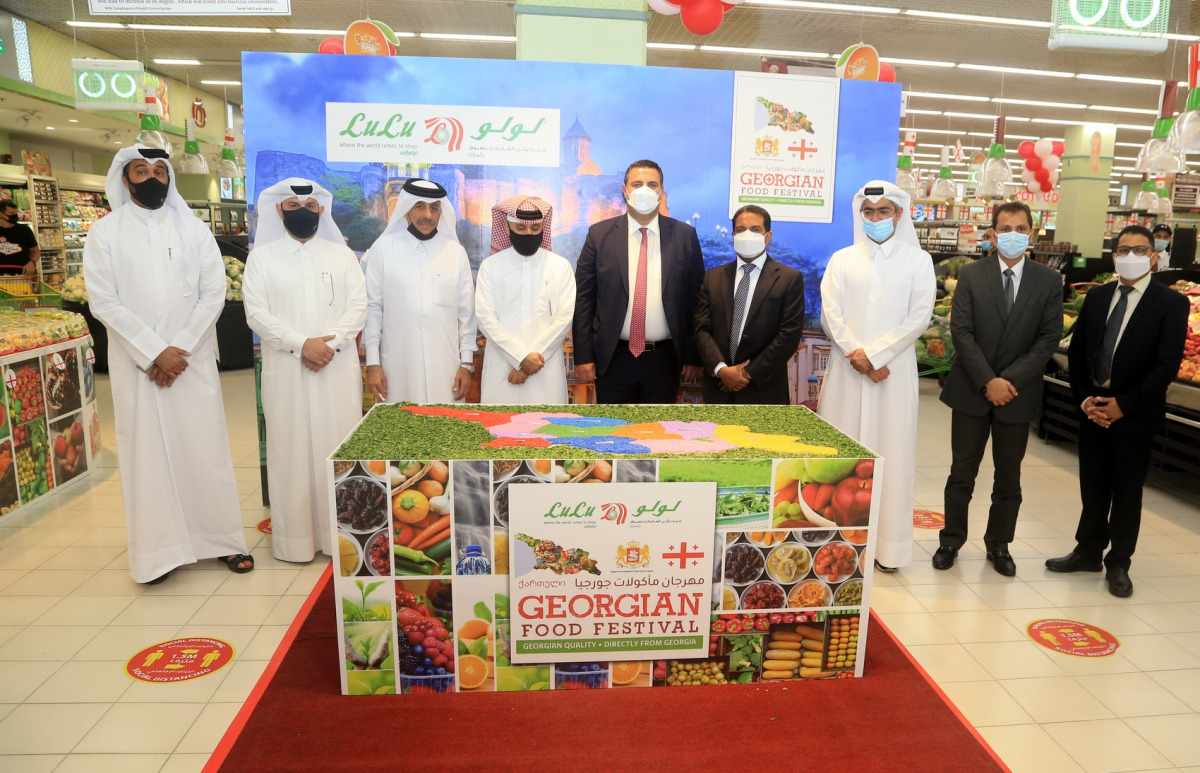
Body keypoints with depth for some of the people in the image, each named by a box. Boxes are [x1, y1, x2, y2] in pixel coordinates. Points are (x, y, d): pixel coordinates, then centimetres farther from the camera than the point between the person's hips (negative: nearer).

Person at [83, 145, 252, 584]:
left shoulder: (194, 231, 7)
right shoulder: (105, 233, 4)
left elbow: (214, 294, 0)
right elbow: (103, 301, -3)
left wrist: (180, 350, -9)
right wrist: (154, 351, -12)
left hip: (193, 358, 1)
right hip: (136, 362, 0)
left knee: (206, 448, 2)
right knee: (147, 451, 2)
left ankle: (224, 540, 12)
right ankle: (160, 549, 11)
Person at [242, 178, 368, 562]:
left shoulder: (342, 254, 12)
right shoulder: (262, 256, 8)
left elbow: (358, 305, 3)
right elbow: (256, 312, -2)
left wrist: (332, 343, -13)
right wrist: (301, 344, -13)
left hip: (338, 368, 1)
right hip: (286, 369, -1)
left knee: (339, 448, 2)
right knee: (291, 450, 2)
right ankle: (295, 539, 10)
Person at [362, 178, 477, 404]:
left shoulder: (456, 251, 5)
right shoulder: (384, 248, 2)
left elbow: (466, 312, 7)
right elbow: (372, 307, 3)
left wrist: (467, 363, 4)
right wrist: (372, 363, 0)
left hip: (446, 366, 1)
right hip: (399, 366, -1)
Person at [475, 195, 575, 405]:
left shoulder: (561, 266, 6)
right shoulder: (490, 266, 5)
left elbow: (565, 318, -1)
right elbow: (485, 318, -2)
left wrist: (535, 354, -10)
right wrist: (522, 357, -11)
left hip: (547, 370, 0)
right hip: (500, 369, 0)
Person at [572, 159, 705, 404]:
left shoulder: (685, 236, 3)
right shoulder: (599, 234, 1)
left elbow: (696, 299, 4)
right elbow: (583, 298, 1)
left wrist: (693, 357, 3)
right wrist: (583, 356, -4)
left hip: (664, 359, 1)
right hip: (613, 358, 0)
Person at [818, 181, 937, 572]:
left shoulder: (918, 260, 6)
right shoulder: (843, 259, 9)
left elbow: (919, 318, -4)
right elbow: (830, 315, 0)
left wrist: (874, 353, -13)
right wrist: (859, 357, -11)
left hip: (894, 370, -1)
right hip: (847, 368, 1)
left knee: (890, 451, 1)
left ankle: (886, 544, 8)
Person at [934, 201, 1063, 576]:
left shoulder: (1049, 280, 2)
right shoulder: (971, 275, -1)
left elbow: (1049, 337, -3)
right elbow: (961, 332, -7)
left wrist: (1010, 379, -14)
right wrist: (988, 381, -15)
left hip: (1018, 391, 1)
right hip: (971, 390, -1)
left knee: (1009, 476, 12)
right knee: (962, 472, 7)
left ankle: (998, 545, 26)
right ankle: (951, 540, 21)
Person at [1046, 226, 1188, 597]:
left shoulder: (1170, 303, -7)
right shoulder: (1096, 296, 7)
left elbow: (1167, 364, -12)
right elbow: (1076, 351, 7)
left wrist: (1124, 405, -16)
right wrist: (1085, 398, -5)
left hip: (1135, 413, -4)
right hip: (1093, 408, 4)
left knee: (1127, 492, 8)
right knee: (1092, 486, 14)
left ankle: (1118, 564, 21)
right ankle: (1088, 551, 28)